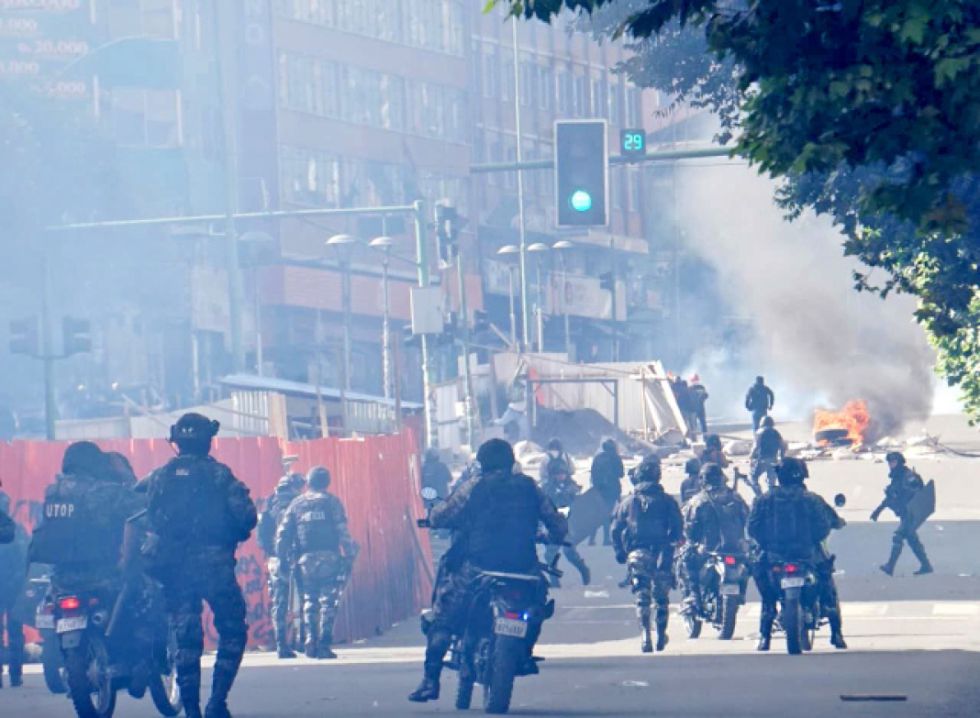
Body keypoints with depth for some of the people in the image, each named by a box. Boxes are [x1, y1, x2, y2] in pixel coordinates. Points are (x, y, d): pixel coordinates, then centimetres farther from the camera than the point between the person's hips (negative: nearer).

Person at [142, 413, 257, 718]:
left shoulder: (158, 478, 7)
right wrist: (234, 536, 10)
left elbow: (139, 515, 5)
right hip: (214, 564, -3)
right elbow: (246, 516, -10)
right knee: (232, 632, 8)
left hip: (172, 567, 3)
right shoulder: (219, 475, -3)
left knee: (186, 639, 9)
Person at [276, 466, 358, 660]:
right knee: (328, 602, -1)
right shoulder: (332, 502, 1)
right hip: (329, 557, -3)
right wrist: (349, 556, -1)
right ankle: (324, 645, -8)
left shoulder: (297, 504, 10)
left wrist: (282, 557, 10)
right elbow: (343, 532, -5)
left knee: (309, 602, 13)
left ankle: (311, 642, 4)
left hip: (306, 559, 3)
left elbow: (283, 533, 6)